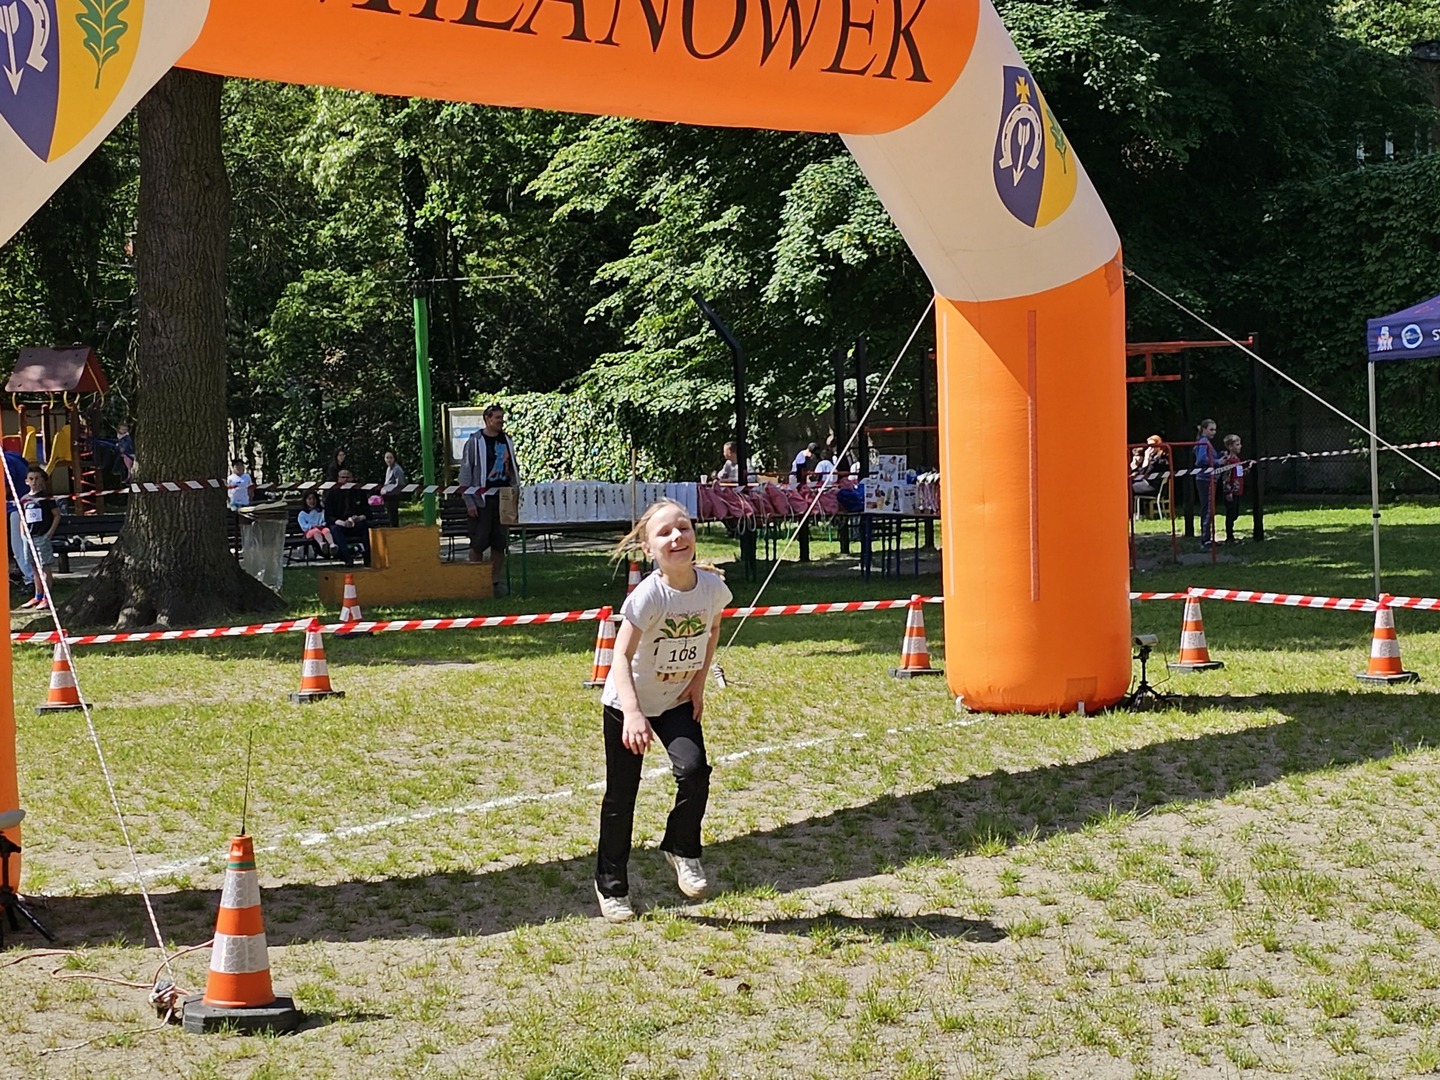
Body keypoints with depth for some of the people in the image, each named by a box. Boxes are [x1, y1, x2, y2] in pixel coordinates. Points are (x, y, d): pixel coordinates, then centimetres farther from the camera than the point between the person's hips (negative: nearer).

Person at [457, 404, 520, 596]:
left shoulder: (506, 441, 11)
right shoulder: (475, 442, -4)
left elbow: (514, 470, 17)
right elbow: (465, 472, -5)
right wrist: (469, 501, -11)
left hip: (503, 499, 5)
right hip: (482, 499, -5)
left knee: (500, 544, 7)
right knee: (478, 544, -2)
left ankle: (497, 581, 14)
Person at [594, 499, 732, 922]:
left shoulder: (712, 586, -14)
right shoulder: (648, 594, -28)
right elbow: (621, 654, -29)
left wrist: (699, 682, 1)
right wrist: (632, 714, -40)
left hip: (678, 701, 3)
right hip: (626, 702, -3)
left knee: (694, 770, -20)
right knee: (621, 796, 4)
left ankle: (682, 849, 6)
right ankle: (611, 886, 22)